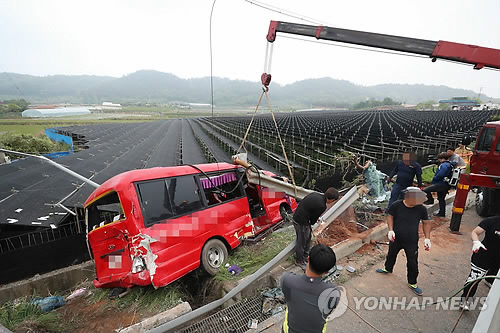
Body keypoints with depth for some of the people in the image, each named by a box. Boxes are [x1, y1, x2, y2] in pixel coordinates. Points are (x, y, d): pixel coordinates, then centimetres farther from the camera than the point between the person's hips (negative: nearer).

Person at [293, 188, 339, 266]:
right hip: (301, 223, -9)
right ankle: (300, 261, 30)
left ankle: (306, 255, 45)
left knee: (308, 237, 26)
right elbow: (314, 218, -11)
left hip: (296, 217, 9)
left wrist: (314, 219, 15)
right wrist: (311, 223, 11)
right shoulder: (321, 206, -23)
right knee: (302, 242, 10)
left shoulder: (315, 194, 1)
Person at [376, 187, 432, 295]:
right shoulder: (397, 205, -19)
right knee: (391, 255, 24)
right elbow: (390, 216, -3)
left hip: (412, 242, 0)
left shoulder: (421, 209, -16)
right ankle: (388, 268, 53)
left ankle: (412, 283, 33)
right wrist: (390, 230, -15)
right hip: (396, 239, 1)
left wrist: (427, 238, -7)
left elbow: (426, 223, 0)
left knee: (413, 264, 9)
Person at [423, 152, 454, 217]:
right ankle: (442, 213, 25)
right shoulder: (450, 165, 15)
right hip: (446, 185, 10)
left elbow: (439, 176, -24)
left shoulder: (444, 165, -16)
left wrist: (433, 180, -8)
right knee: (441, 199, 18)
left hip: (441, 184, -10)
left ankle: (430, 200, 1)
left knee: (425, 190, -16)